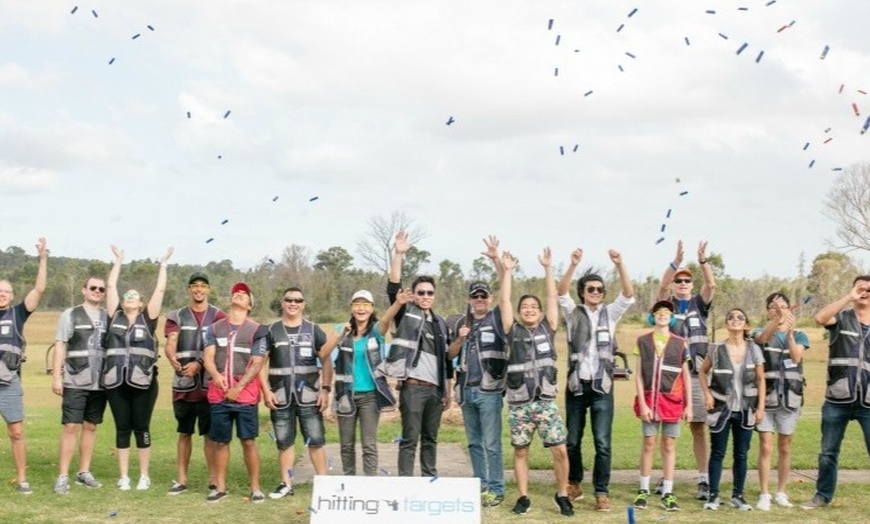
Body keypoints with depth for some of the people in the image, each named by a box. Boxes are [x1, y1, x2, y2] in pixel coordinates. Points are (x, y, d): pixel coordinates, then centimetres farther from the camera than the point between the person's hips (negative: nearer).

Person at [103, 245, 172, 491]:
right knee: (122, 430, 6)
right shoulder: (115, 316, 10)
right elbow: (110, 286, 11)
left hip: (143, 383, -1)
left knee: (142, 429, 4)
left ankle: (144, 476, 12)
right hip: (116, 382, 1)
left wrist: (163, 263, 9)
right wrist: (118, 261, 15)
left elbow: (160, 290, 5)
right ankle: (124, 477, 13)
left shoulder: (148, 319, 7)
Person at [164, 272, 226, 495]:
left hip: (209, 384, -2)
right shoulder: (177, 317, 9)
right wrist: (172, 358, -29)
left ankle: (213, 480, 7)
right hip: (183, 384, 2)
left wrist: (198, 364, -21)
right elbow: (170, 343, -5)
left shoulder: (218, 317, 4)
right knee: (184, 433, 10)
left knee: (210, 434, 1)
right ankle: (182, 479, 17)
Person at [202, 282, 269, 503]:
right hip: (219, 394, 3)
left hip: (245, 394, -3)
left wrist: (238, 388, -13)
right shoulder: (215, 328, 12)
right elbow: (208, 357, 2)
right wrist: (216, 375, -20)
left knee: (249, 441, -2)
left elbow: (256, 364, -5)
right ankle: (220, 487, 16)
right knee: (220, 442, 7)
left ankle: (255, 488, 5)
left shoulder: (256, 330, 2)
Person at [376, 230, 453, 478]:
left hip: (435, 389, 5)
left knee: (430, 439, 11)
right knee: (410, 440, -4)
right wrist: (398, 254, -21)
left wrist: (448, 391, 16)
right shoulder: (406, 313, 3)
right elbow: (393, 287, -13)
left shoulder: (440, 323, 16)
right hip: (412, 387, -5)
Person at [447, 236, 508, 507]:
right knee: (474, 443, 11)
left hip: (489, 391, -5)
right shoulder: (463, 322, 15)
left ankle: (496, 489, 3)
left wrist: (496, 259, -22)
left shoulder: (497, 318, 1)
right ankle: (481, 485, 20)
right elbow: (450, 354, 16)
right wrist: (461, 338, -4)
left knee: (491, 444, -3)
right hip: (467, 390, 5)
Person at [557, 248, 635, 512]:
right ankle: (574, 483, 27)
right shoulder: (573, 313, 5)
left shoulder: (610, 313, 7)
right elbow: (560, 293, -13)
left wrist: (620, 265, -23)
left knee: (603, 443, -5)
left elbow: (629, 295, -8)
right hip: (576, 385, 1)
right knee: (573, 440, 9)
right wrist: (573, 264, -28)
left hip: (602, 386, 0)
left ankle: (602, 492, 1)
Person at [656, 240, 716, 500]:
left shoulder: (699, 305, 11)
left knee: (699, 428, 1)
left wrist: (703, 261, -20)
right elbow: (662, 285, -13)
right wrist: (676, 261, -24)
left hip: (695, 374, 1)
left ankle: (704, 479, 2)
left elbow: (711, 285, -6)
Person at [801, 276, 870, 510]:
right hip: (837, 400, 0)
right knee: (828, 452, 10)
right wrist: (849, 297, -17)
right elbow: (820, 317, -19)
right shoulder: (841, 317, 3)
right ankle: (823, 495, 25)